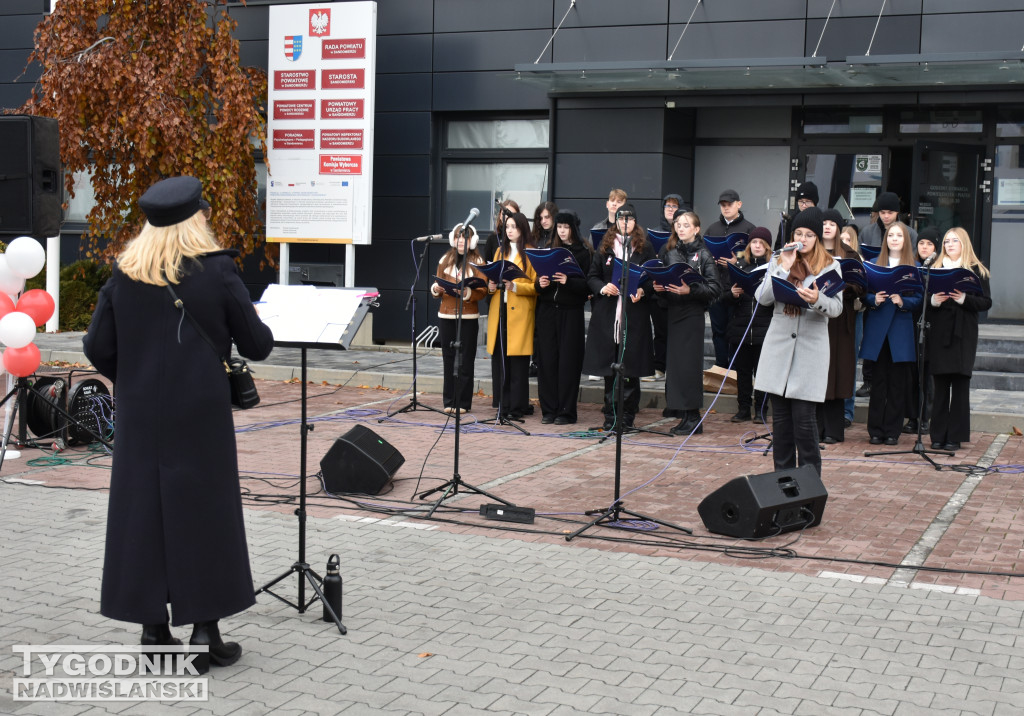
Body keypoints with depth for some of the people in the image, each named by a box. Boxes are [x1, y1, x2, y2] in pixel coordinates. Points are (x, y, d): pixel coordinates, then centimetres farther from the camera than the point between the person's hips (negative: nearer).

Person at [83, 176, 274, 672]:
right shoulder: (217, 273, -9)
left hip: (140, 417, 3)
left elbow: (98, 348, 1)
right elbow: (257, 346, -5)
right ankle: (204, 632, 8)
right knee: (203, 513, 5)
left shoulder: (123, 276, 0)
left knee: (143, 511, 11)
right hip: (202, 415, -3)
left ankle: (153, 626, 17)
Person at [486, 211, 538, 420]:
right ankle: (503, 406, 9)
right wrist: (490, 286, 1)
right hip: (498, 312, 5)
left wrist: (515, 286, -19)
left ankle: (517, 408, 0)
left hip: (520, 314, -5)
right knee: (499, 360, 2)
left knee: (518, 363, -5)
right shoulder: (499, 251, 18)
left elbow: (536, 286, -5)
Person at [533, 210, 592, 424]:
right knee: (547, 359, 3)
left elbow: (588, 285, -7)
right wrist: (540, 283, -8)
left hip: (571, 312, -4)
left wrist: (568, 281, -21)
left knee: (568, 360, -2)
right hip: (547, 310, 4)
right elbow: (538, 280, 14)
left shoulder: (584, 253, -1)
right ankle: (549, 409, 11)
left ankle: (566, 411, 5)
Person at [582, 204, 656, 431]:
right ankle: (610, 417, 11)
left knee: (631, 366, -1)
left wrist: (642, 291, -14)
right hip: (607, 313, 1)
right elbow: (592, 276, 10)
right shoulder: (605, 246, 10)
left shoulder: (645, 248, 7)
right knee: (608, 366, 3)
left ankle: (627, 417, 7)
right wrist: (603, 288, -10)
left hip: (635, 313, -1)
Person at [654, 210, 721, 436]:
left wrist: (690, 290, -21)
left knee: (689, 364, -6)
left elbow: (715, 288, -9)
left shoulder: (703, 254, -3)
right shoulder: (668, 252, 11)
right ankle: (683, 416, 14)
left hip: (692, 313, -5)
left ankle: (693, 418, 0)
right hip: (673, 311, 5)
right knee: (674, 363, 5)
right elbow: (660, 277, 20)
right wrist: (658, 287, -2)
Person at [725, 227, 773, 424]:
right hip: (741, 326, 3)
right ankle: (743, 409, 18)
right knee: (742, 369, 9)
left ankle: (761, 411, 13)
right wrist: (733, 293, -10)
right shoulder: (739, 263, 10)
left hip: (765, 326, -3)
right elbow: (727, 295, 11)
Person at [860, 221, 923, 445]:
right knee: (878, 382, 2)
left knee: (898, 384, 1)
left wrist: (902, 301, -19)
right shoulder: (873, 264, 10)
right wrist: (874, 300, -15)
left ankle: (892, 431, 8)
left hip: (902, 331, -1)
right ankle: (875, 430, 7)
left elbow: (919, 300, 0)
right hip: (877, 330, 1)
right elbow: (865, 294, 6)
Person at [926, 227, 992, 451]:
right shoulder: (935, 269, 12)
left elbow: (986, 302, -2)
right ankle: (938, 435, 7)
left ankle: (956, 436, 2)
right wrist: (933, 300, -12)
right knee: (940, 385, 3)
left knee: (960, 385, -2)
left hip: (963, 334, -2)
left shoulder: (976, 270, 5)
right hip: (939, 333, 2)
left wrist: (964, 299, -17)